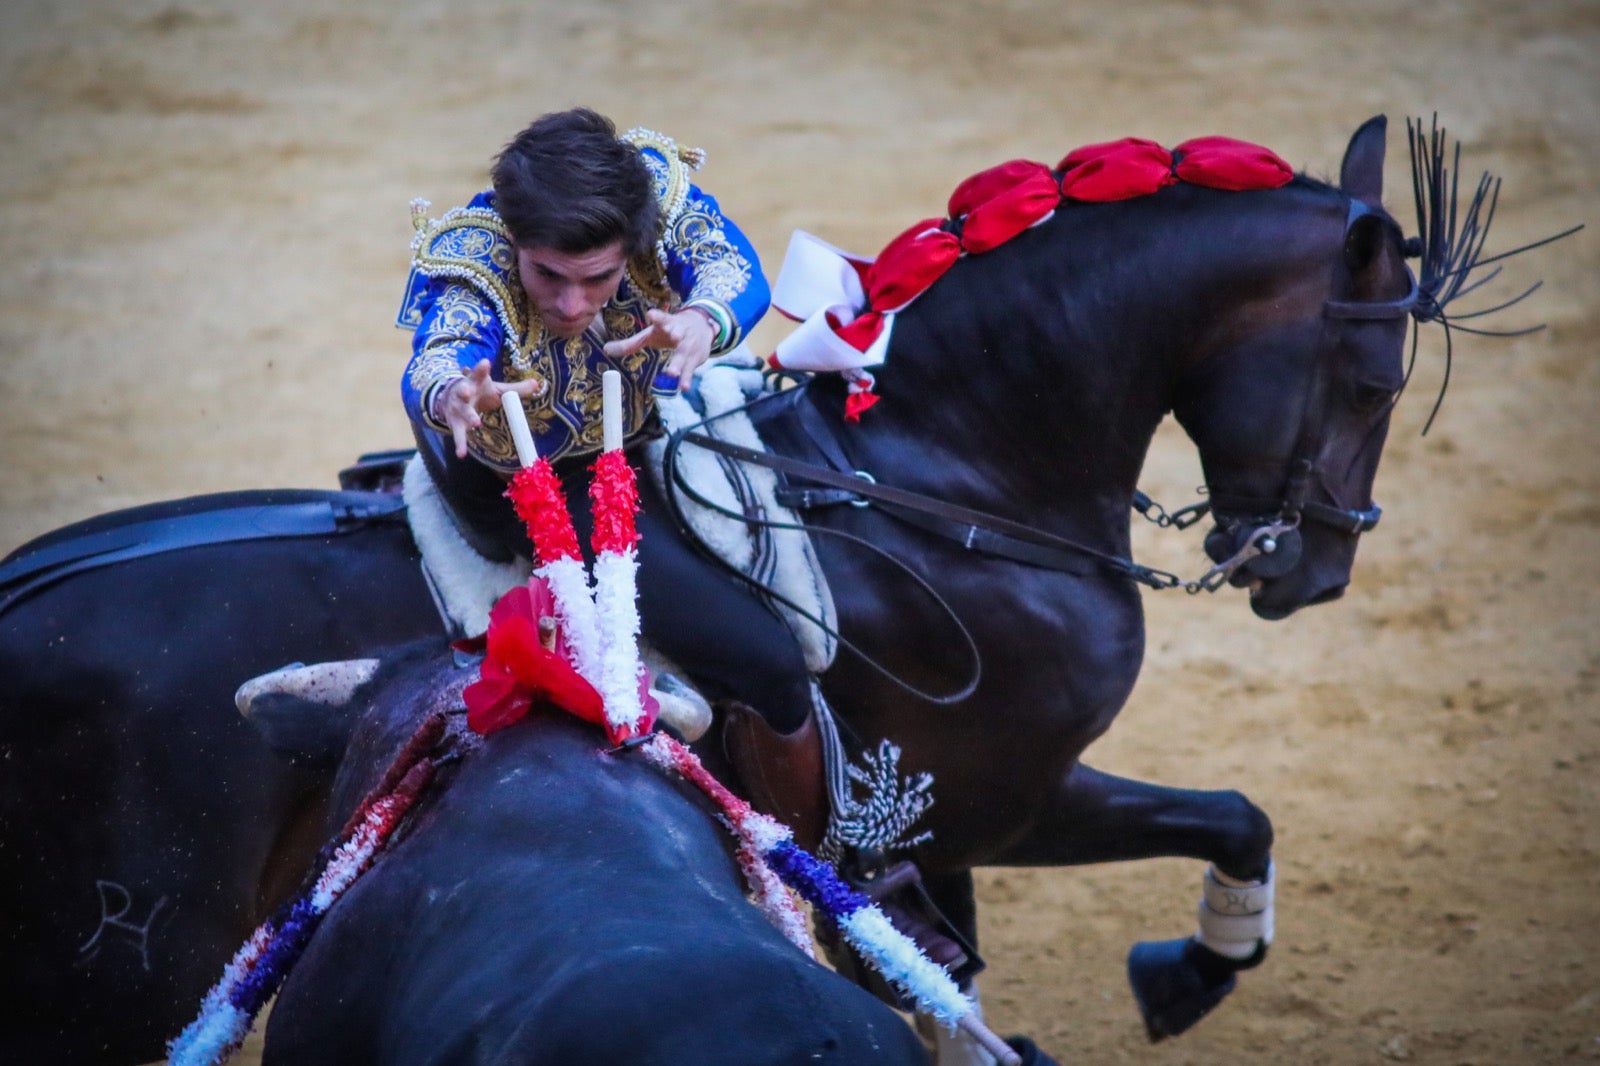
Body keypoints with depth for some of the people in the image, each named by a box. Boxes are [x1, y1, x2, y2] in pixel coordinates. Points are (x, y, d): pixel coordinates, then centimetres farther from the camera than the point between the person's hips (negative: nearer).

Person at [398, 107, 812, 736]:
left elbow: (730, 263, -41)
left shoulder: (654, 185, -27)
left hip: (644, 437, 5)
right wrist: (451, 395, -79)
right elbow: (439, 355, -53)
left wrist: (700, 321, -66)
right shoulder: (472, 260, -35)